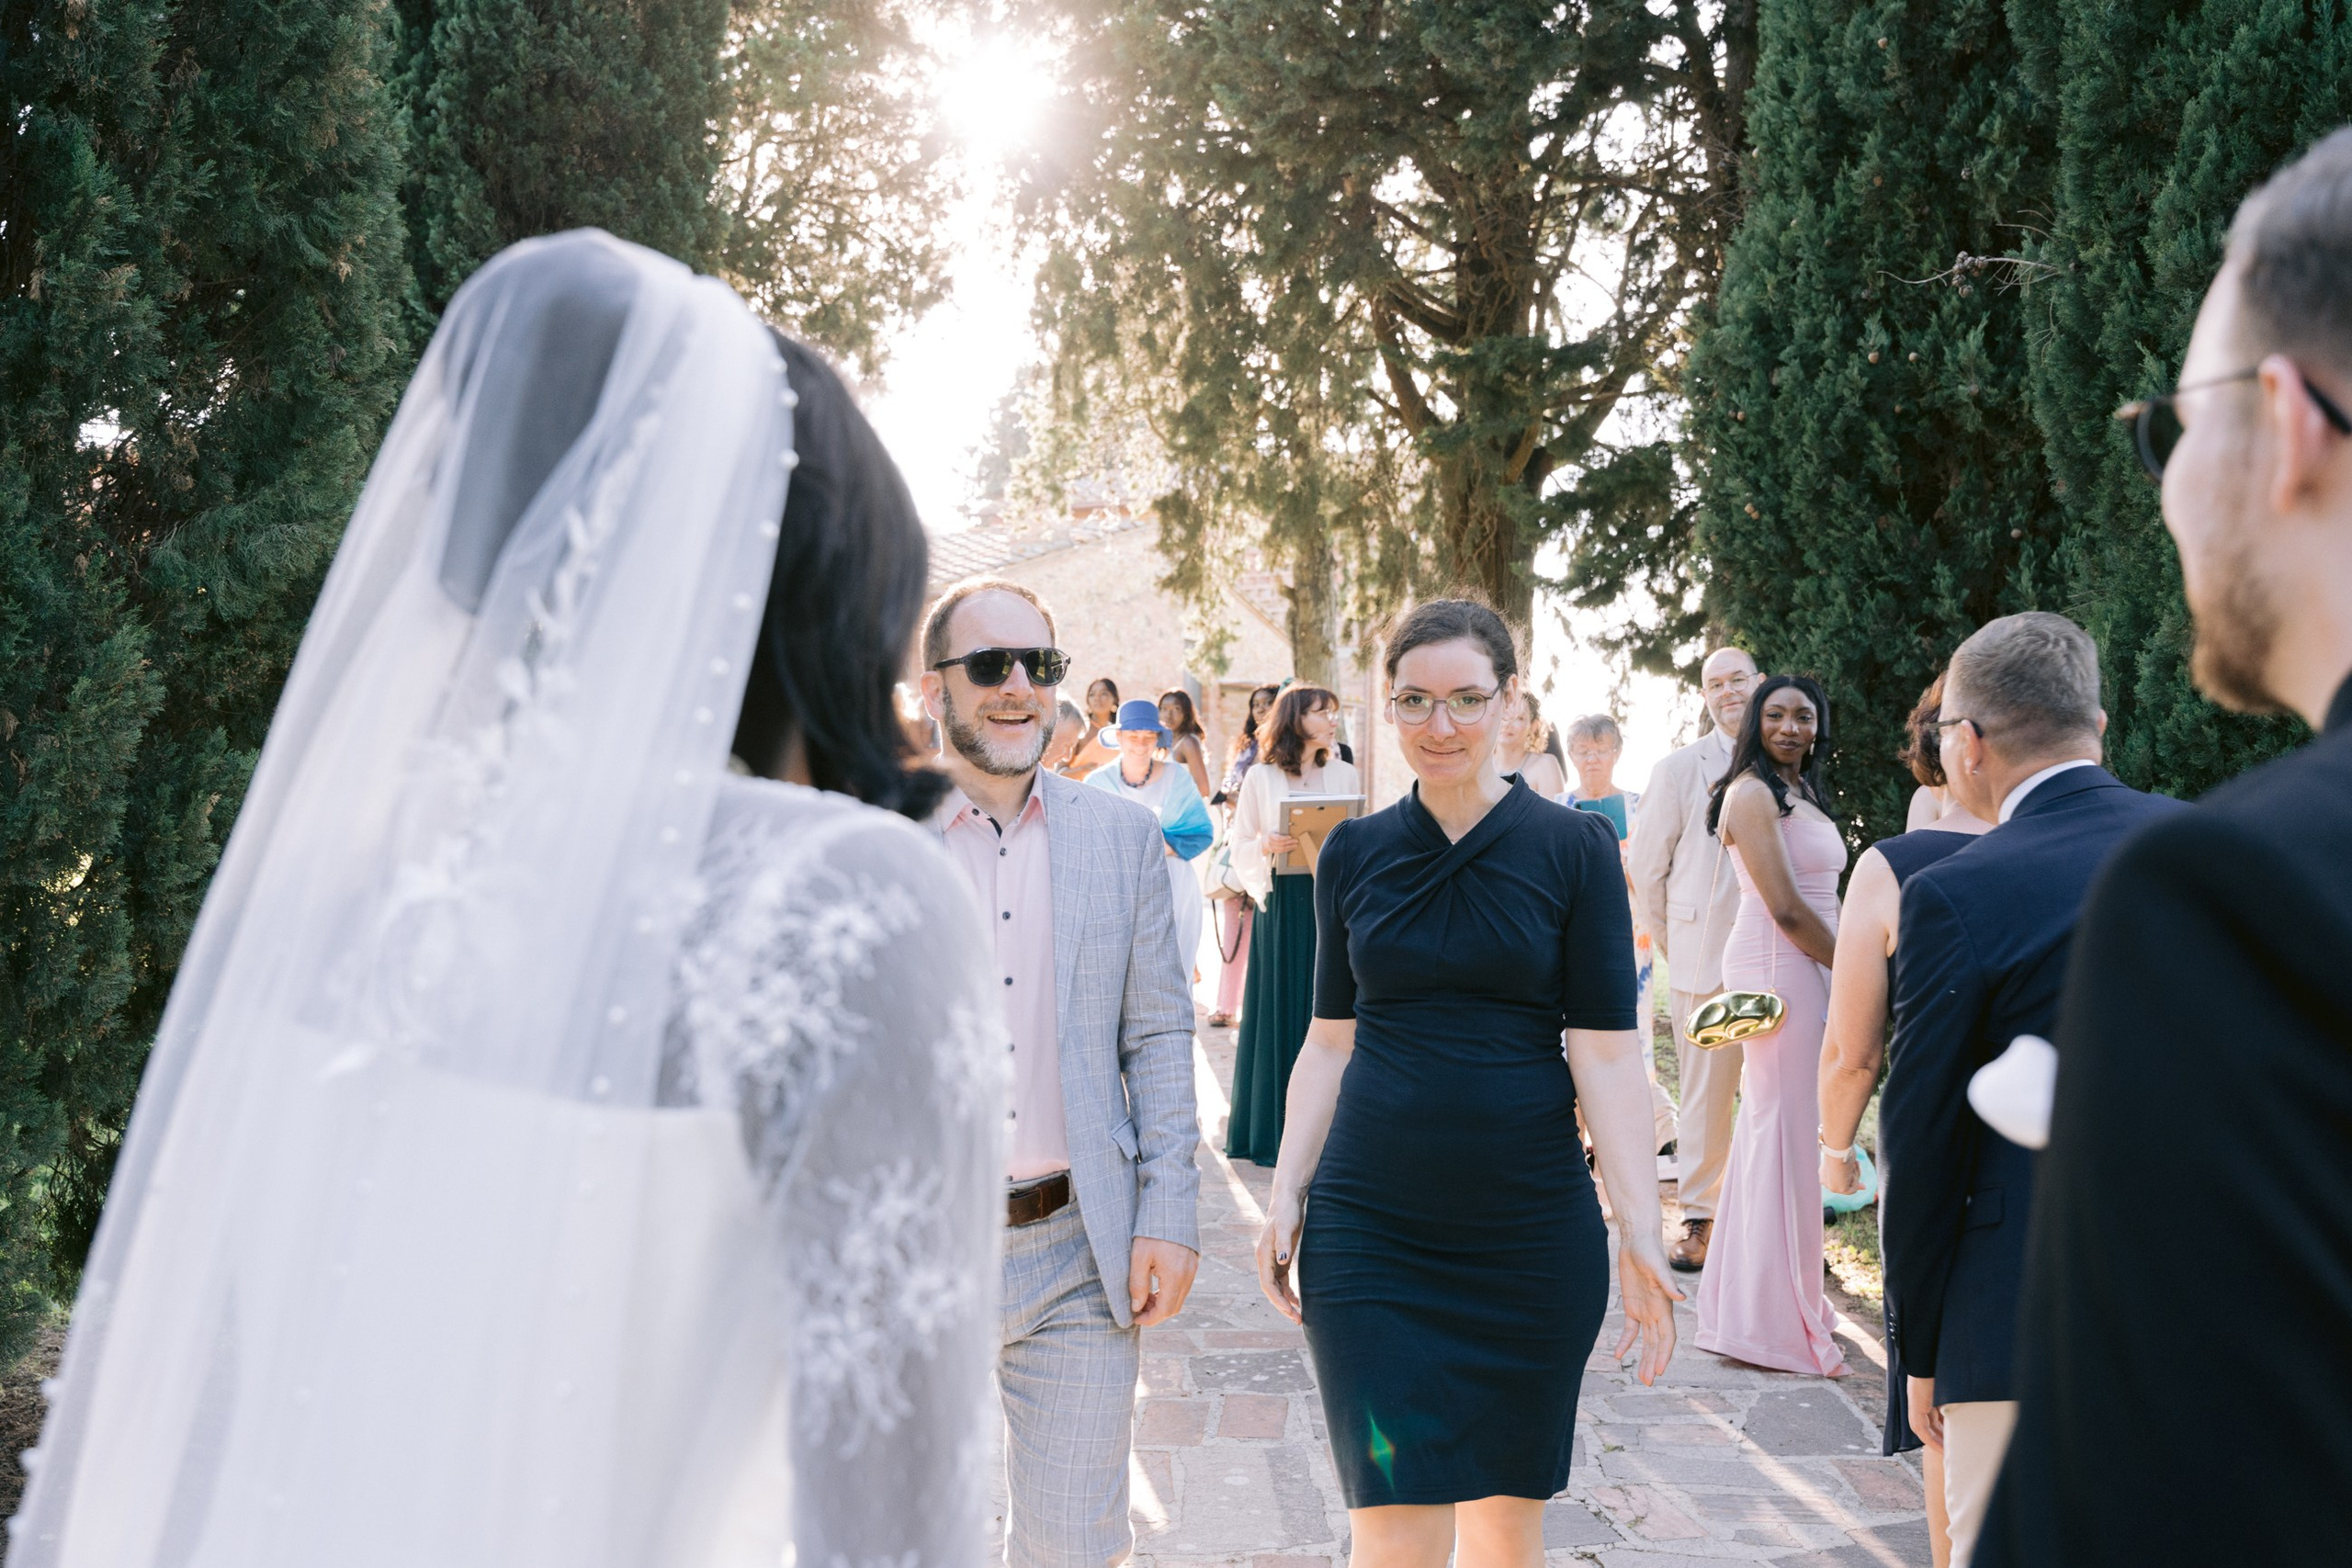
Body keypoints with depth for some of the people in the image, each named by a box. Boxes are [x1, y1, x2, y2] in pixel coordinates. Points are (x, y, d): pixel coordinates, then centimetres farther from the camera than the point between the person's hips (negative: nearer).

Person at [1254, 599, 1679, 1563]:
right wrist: (1286, 1195, 3)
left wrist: (1641, 1230, -11)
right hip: (1371, 1229, 1)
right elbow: (1331, 1041, 9)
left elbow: (1606, 1051, -4)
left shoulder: (1574, 850, -2)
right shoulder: (1354, 854, 4)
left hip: (1532, 1230, 0)